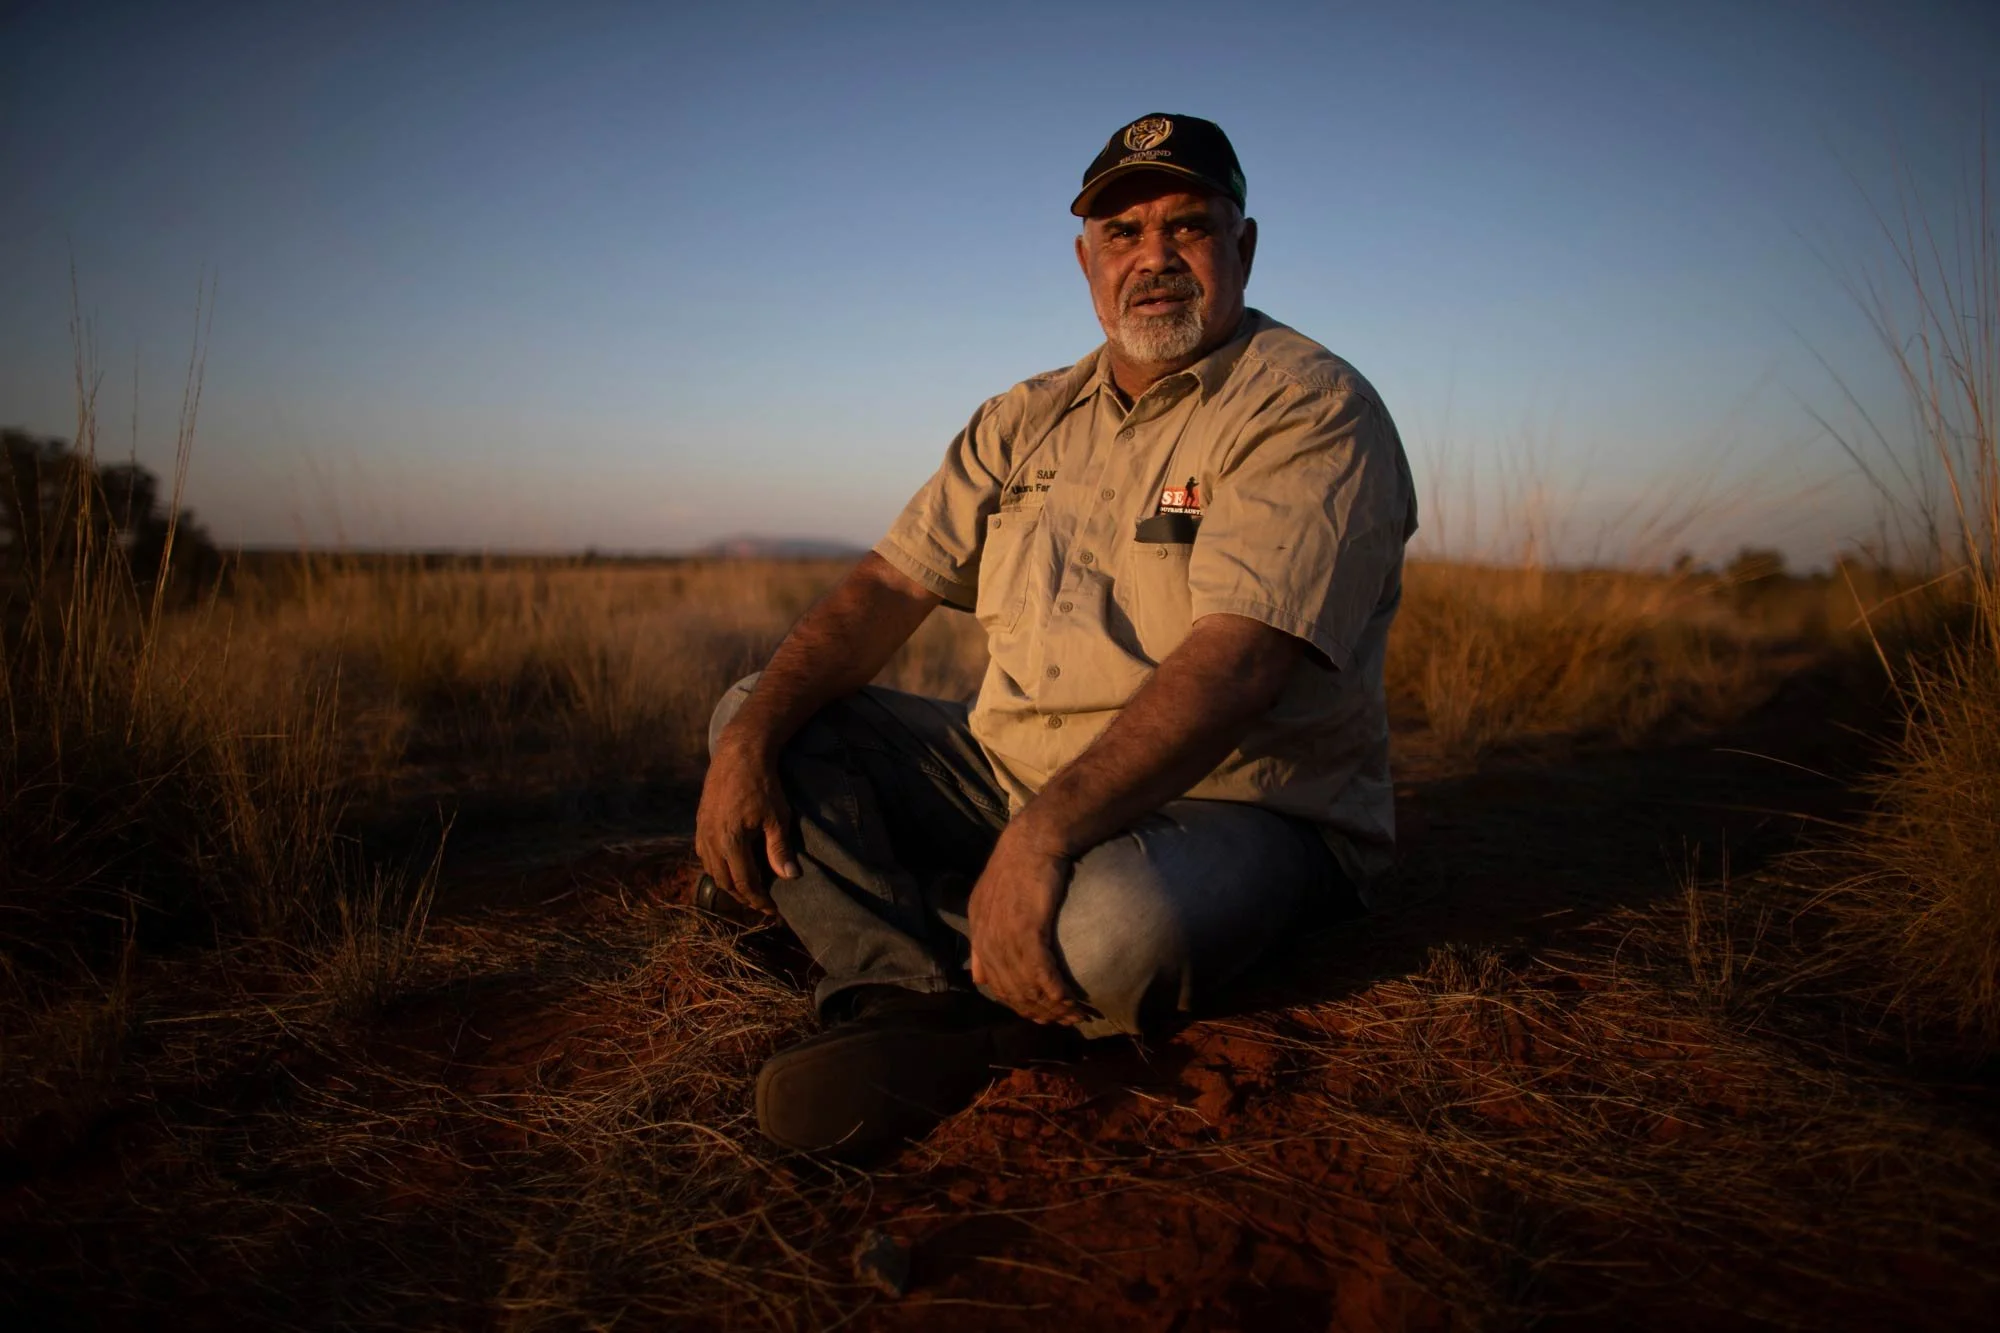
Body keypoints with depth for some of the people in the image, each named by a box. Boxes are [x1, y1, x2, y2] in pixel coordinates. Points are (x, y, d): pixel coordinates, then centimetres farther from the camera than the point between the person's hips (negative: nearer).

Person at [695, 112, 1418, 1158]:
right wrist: (750, 735, -11)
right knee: (758, 716, -1)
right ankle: (923, 1006, -21)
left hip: (1235, 807, -6)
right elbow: (887, 588, 5)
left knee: (1113, 924, -41)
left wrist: (1042, 831, -37)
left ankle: (920, 984, -6)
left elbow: (1236, 662, -25)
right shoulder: (1028, 421, 11)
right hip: (1011, 778, 7)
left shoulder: (1311, 408, -11)